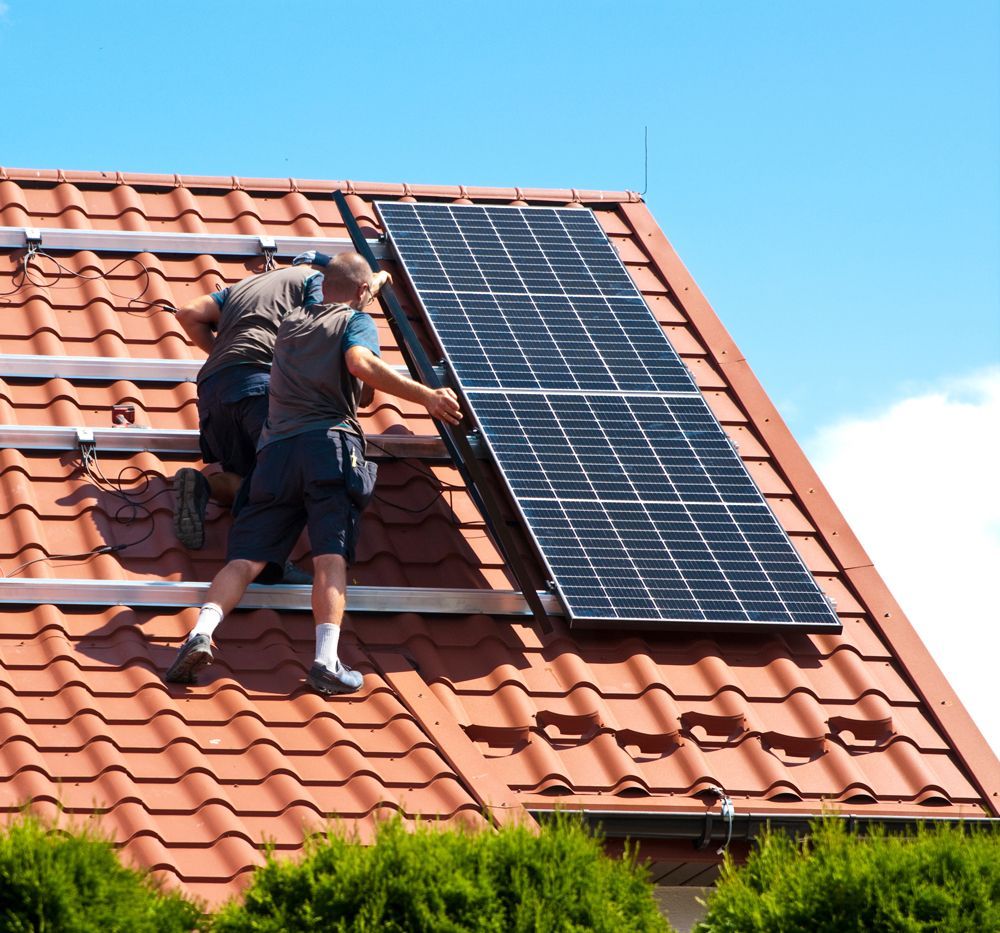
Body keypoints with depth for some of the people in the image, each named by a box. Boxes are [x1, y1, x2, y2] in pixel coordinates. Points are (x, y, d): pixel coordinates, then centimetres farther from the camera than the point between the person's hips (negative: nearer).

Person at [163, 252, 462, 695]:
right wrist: (425, 396, -14)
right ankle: (326, 659, -30)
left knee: (246, 557, -4)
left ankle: (202, 630, -28)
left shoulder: (291, 320, 29)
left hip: (276, 448, 4)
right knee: (331, 556, -14)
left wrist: (376, 280, 70)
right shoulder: (357, 321, 11)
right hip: (330, 442, -4)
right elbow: (361, 364, -12)